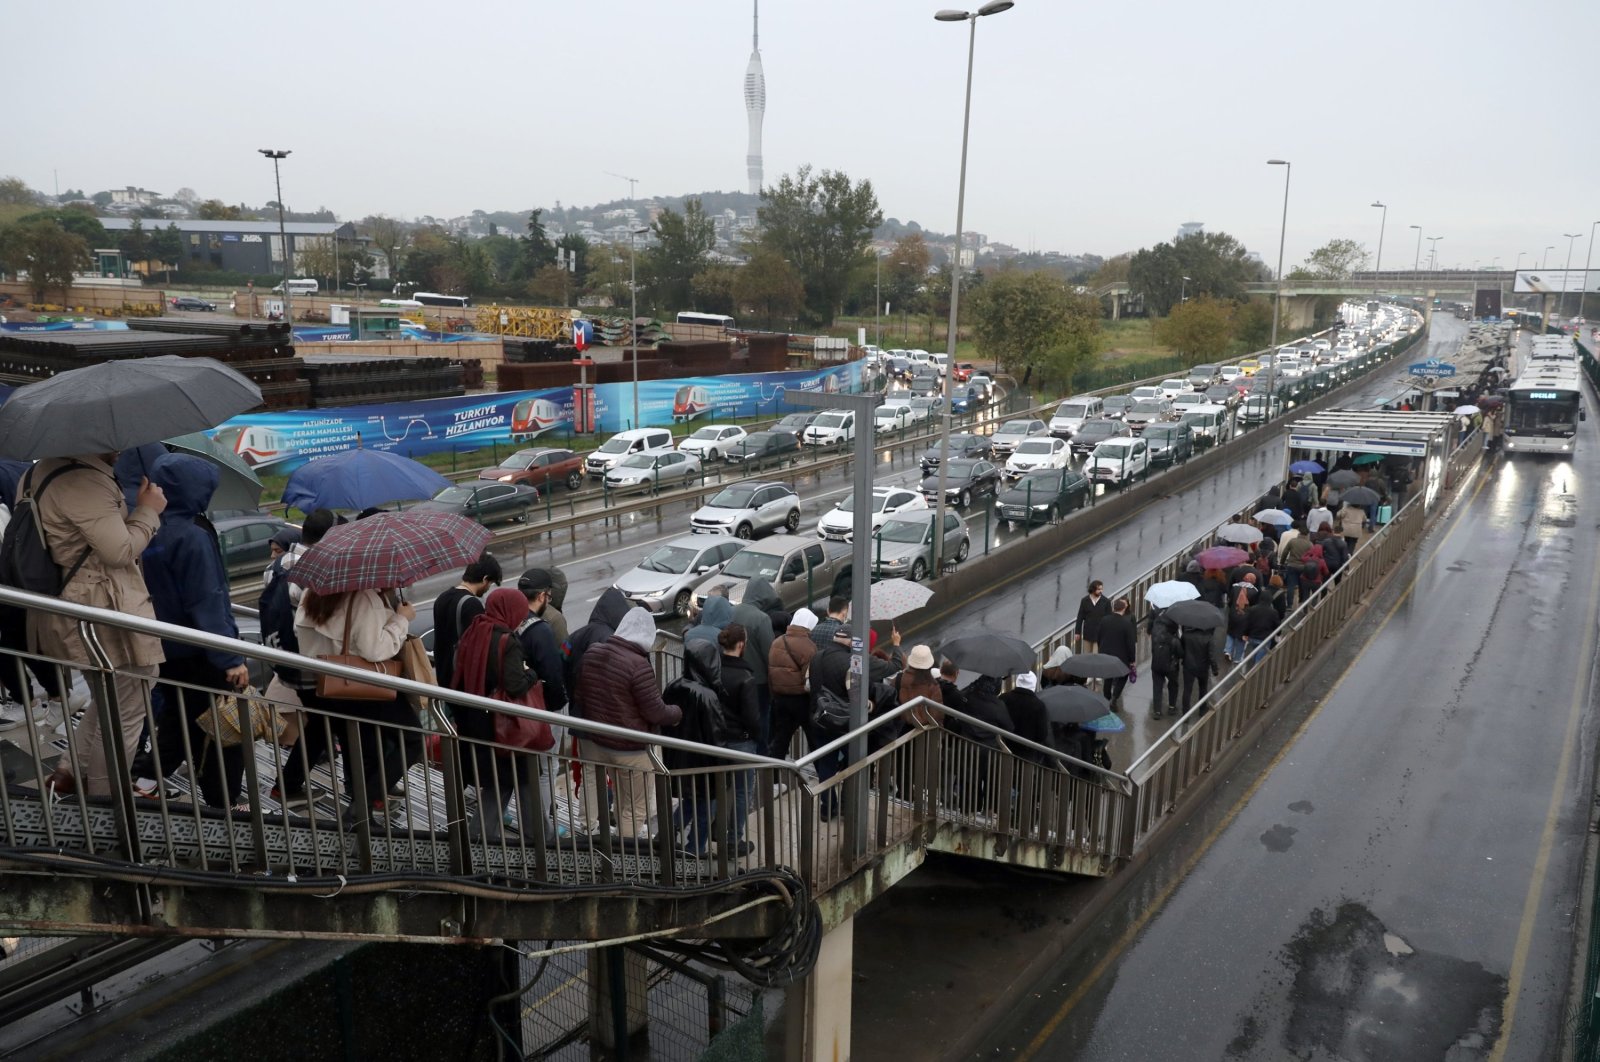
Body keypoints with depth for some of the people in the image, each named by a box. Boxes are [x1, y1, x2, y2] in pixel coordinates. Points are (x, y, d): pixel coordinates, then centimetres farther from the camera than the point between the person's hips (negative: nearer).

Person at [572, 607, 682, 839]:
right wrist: (679, 712, 1)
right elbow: (656, 712, -18)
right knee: (634, 809, 9)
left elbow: (580, 695, 11)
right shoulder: (639, 665, -25)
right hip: (631, 748, -7)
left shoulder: (592, 652, -2)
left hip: (595, 740, 7)